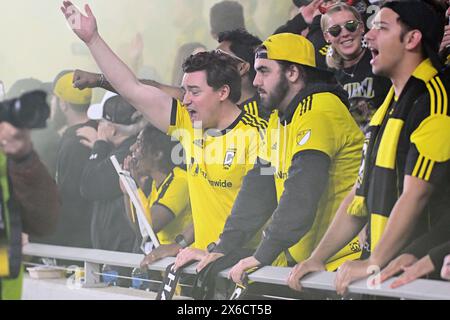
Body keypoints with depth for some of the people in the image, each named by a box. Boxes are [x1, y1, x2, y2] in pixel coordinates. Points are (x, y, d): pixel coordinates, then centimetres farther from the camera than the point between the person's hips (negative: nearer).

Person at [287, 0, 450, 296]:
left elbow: (415, 194, -20)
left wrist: (373, 263, -21)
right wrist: (317, 259, 12)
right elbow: (362, 193, 19)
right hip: (381, 271, 8)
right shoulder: (389, 107, 18)